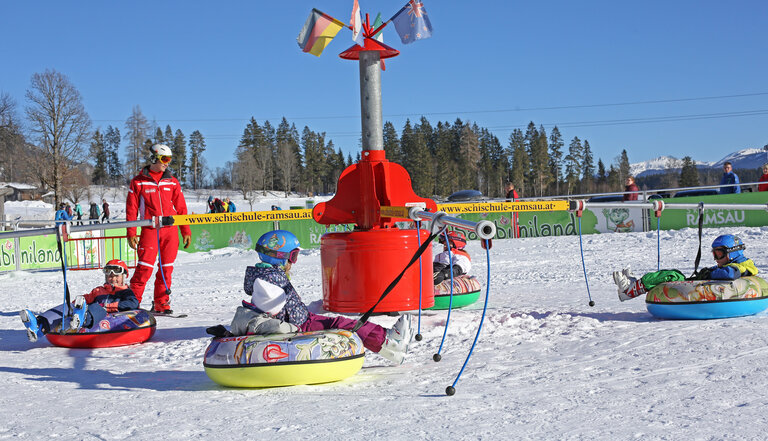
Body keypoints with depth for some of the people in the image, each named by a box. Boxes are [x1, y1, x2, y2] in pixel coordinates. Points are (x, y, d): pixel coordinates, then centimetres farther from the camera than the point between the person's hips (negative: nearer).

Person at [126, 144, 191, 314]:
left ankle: (161, 305, 11)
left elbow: (181, 208, 14)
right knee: (145, 267, -11)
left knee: (166, 268, 4)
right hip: (150, 230, -3)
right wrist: (131, 233, -2)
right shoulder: (138, 182, 4)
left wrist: (186, 231, 8)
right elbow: (131, 209, 4)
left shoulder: (172, 182, 12)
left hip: (171, 230, 3)